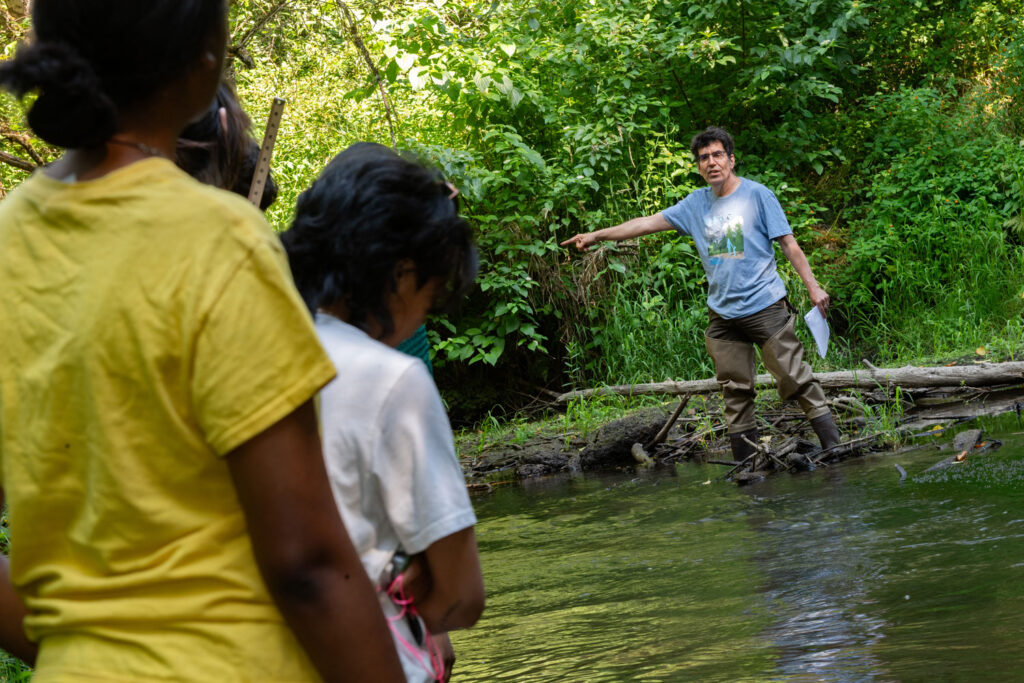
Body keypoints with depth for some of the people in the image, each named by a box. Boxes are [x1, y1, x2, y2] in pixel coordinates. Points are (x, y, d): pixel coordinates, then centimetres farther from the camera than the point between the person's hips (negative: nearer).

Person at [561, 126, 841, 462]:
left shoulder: (757, 195, -1)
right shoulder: (697, 203, 11)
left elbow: (788, 244, -1)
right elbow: (649, 222, 14)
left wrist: (813, 287, -7)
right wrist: (598, 235, 13)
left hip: (766, 307, -4)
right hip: (723, 315, 4)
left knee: (795, 378, -9)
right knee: (735, 393, 5)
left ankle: (834, 447, -4)